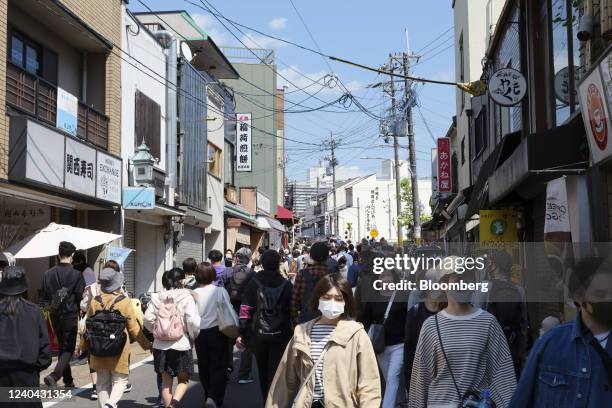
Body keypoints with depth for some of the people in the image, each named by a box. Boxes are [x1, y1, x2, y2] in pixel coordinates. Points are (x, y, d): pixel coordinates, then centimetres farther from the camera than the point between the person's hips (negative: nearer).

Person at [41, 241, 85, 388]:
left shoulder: (48, 274, 0)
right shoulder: (76, 274, -13)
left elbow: (44, 296, 6)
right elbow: (81, 296, -11)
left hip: (55, 315, 5)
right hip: (70, 316, -5)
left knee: (62, 346, 17)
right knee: (68, 348, 2)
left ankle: (68, 380, 24)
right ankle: (54, 376, -18)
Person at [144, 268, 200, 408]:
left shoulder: (157, 297, 3)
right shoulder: (186, 297, -8)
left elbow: (148, 318, -4)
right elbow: (193, 321, -15)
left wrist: (156, 331, 13)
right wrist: (194, 336, 2)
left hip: (160, 345, 3)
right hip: (181, 344, -3)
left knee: (166, 380, 15)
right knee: (183, 380, 11)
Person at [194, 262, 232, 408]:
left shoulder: (194, 293, -7)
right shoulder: (220, 291, -8)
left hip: (200, 333, 2)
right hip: (217, 331, -2)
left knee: (204, 367, 15)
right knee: (218, 366, 3)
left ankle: (208, 396, 25)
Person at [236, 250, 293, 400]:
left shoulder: (254, 282, -3)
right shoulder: (286, 285, -5)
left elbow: (245, 310, -6)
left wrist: (242, 334, -3)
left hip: (258, 334, 2)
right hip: (280, 335, -2)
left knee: (263, 371, 19)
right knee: (275, 372, 1)